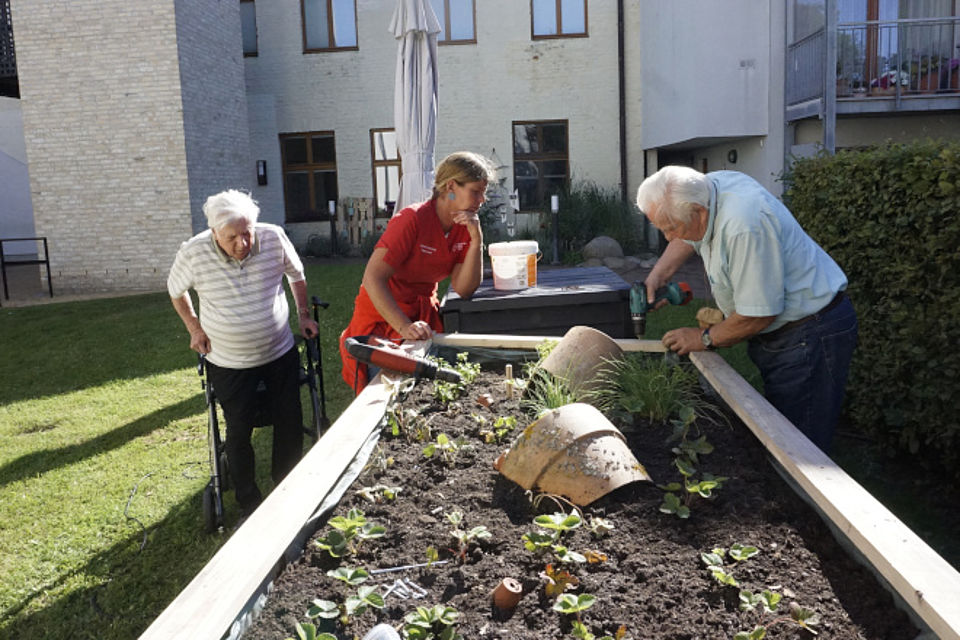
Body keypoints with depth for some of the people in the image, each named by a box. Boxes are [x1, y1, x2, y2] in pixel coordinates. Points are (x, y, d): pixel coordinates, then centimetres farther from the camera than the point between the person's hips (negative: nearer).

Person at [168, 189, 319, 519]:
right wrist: (195, 328, 0)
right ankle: (249, 504, 22)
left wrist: (304, 315, 6)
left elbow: (296, 274, 5)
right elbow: (176, 291, 4)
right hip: (229, 362, -1)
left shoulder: (274, 238, -15)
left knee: (290, 424, 8)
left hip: (281, 353, 2)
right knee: (239, 431, 4)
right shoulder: (193, 253, -17)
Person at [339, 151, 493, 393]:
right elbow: (372, 278, -28)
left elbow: (463, 289, -9)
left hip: (423, 315, 6)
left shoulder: (465, 227, -3)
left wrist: (476, 239, -20)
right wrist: (405, 327, -37)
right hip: (383, 316, -5)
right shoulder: (412, 220, -22)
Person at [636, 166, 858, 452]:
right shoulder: (711, 184, -4)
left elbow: (758, 315, -25)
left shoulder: (745, 227, -32)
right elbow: (687, 237, 21)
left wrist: (704, 339, -9)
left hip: (810, 334, -10)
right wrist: (658, 274, 8)